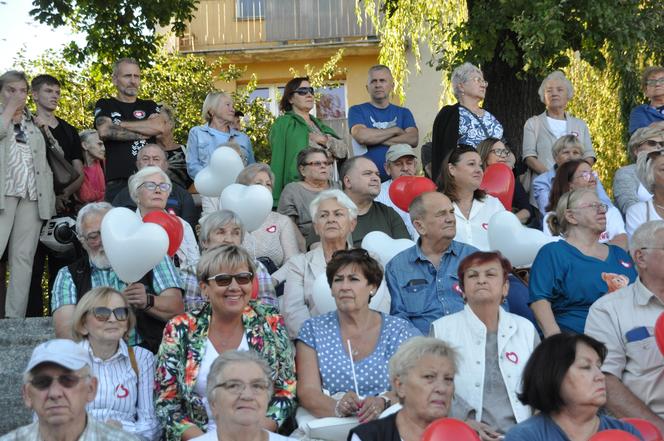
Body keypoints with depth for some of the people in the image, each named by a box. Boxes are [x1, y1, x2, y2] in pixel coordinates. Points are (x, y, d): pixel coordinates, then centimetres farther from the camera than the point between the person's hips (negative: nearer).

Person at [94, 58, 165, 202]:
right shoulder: (105, 106, 13)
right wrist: (142, 134, -3)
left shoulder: (149, 106, 18)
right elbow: (104, 131, -8)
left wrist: (121, 124, -2)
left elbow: (159, 127, -4)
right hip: (117, 181, -2)